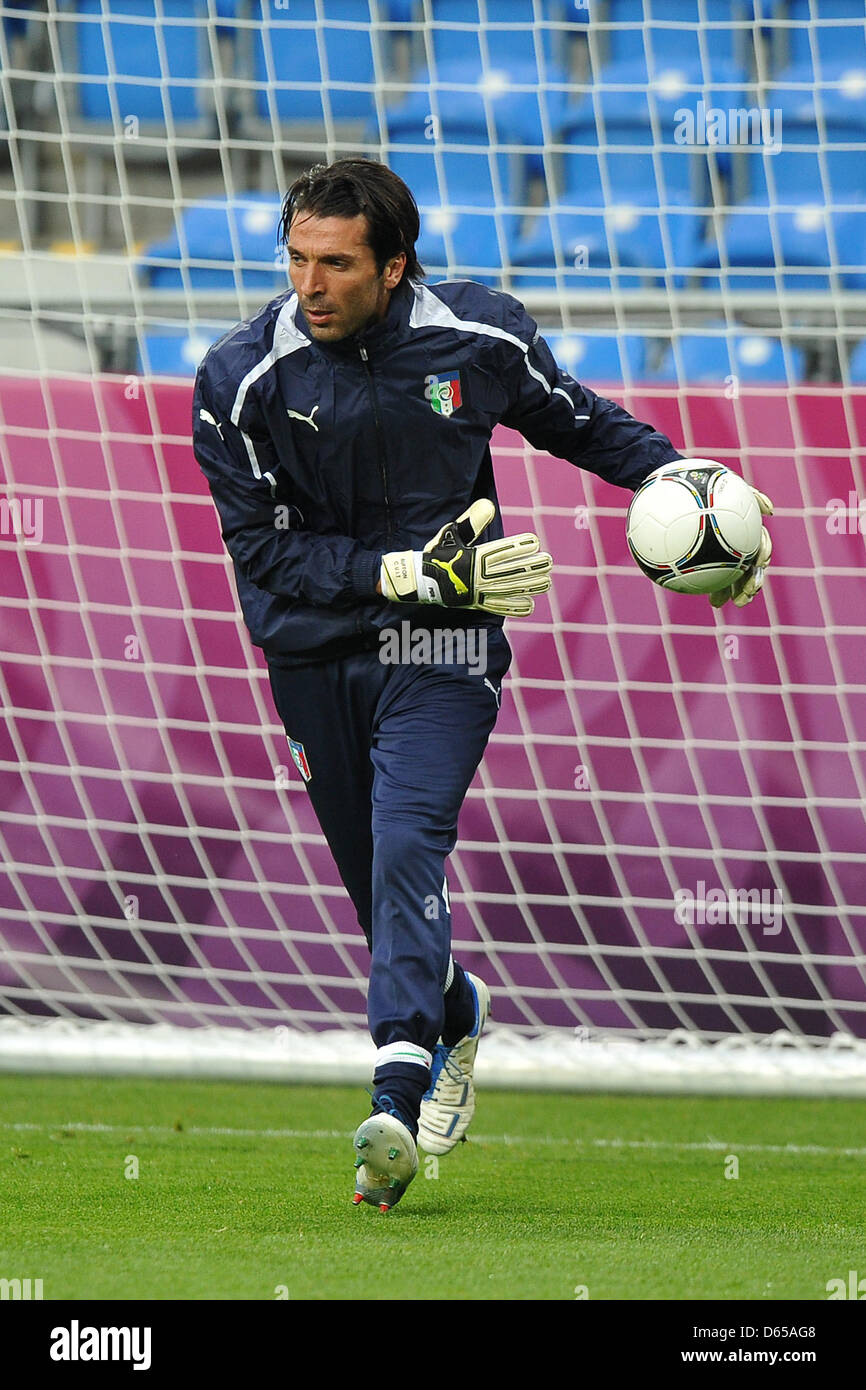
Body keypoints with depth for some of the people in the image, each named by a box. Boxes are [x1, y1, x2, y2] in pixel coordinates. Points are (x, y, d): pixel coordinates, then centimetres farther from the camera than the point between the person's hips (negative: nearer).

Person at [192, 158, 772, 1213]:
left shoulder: (478, 336, -5)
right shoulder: (243, 379, -10)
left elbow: (573, 420, 15)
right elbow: (265, 550, -11)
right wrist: (411, 574, -21)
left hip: (440, 648, -2)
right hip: (316, 648, 2)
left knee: (407, 847, -21)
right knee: (376, 881, 8)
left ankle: (397, 1102, -32)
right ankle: (453, 1019, 40)